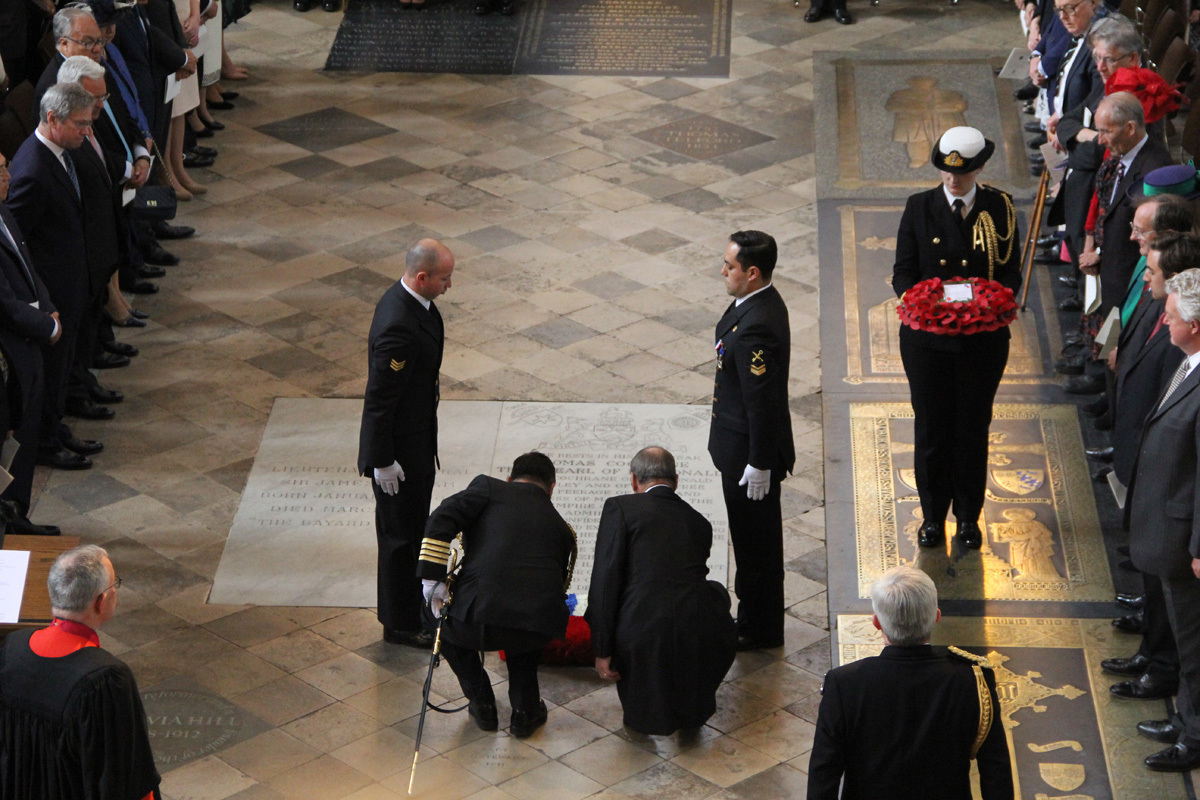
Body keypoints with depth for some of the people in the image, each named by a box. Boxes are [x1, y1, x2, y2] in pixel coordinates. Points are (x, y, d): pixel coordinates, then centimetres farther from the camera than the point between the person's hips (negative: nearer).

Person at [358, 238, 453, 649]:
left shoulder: (409, 300, 0)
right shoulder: (398, 327, -32)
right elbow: (380, 399, -27)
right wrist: (382, 461, -20)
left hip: (416, 438, 10)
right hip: (399, 447, -10)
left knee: (414, 527, 24)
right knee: (401, 534, 6)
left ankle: (414, 604, 42)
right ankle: (400, 624, 22)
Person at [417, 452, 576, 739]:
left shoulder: (489, 488, 17)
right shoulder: (561, 527, 27)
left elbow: (440, 521, 1)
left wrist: (432, 578, 3)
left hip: (478, 618, -2)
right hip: (539, 632, 2)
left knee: (443, 616, 33)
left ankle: (482, 704, 31)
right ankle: (525, 709, 29)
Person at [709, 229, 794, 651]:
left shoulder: (755, 328, -31)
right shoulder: (761, 302, 1)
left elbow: (763, 402, -27)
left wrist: (759, 464, -20)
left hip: (750, 453, -10)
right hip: (742, 445, 10)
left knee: (756, 541, 7)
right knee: (752, 537, 23)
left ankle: (760, 630, 23)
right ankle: (753, 618, 38)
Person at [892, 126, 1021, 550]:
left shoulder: (1000, 209, -3)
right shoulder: (919, 208, -2)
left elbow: (1011, 274, 1)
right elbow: (903, 273, 0)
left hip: (983, 338, 0)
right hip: (927, 337, 0)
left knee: (973, 427, 9)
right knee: (931, 427, 7)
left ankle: (969, 516, 25)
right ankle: (933, 515, 24)